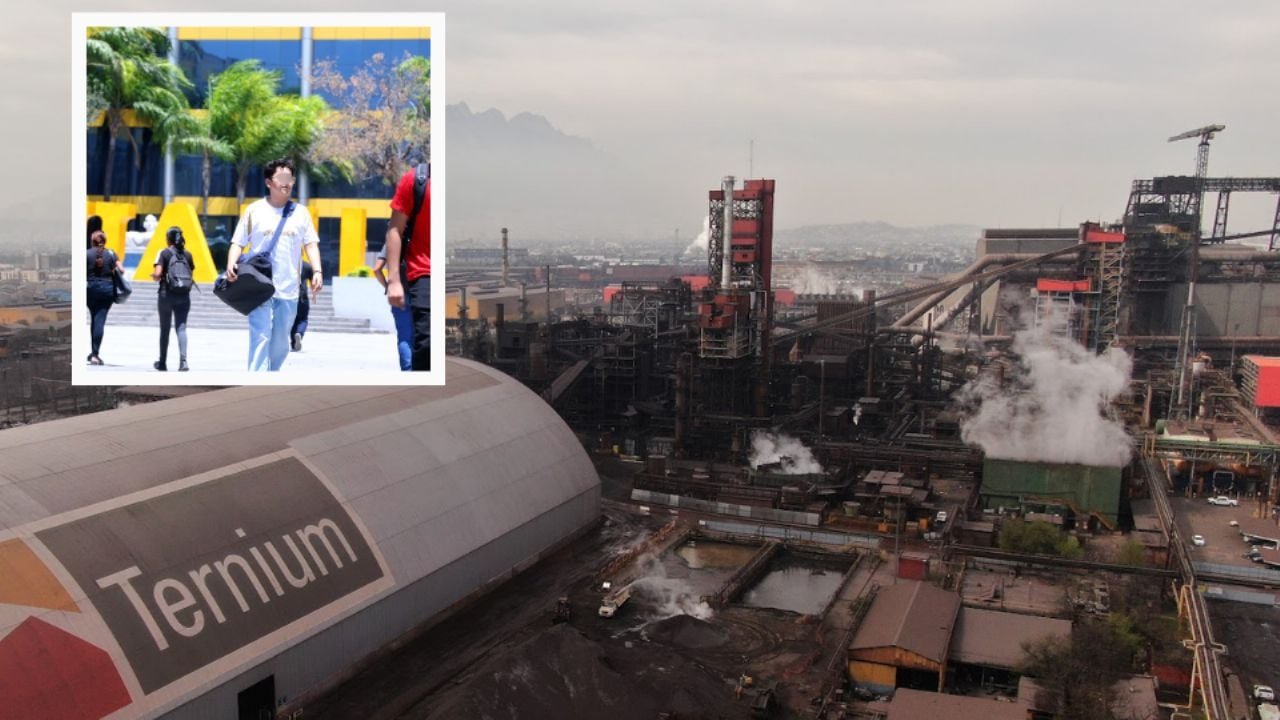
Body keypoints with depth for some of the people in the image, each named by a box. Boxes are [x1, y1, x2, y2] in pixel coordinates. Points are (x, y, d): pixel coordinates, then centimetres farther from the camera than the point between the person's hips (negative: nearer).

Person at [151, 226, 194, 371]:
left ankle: (162, 363, 23)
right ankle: (183, 360, -21)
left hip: (167, 295, -2)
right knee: (181, 327, -2)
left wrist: (154, 277, 7)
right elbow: (191, 274, 8)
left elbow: (157, 274, -14)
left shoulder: (164, 253, -5)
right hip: (184, 296, 2)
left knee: (165, 329, 11)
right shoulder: (187, 254, 6)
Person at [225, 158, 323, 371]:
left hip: (289, 289, 3)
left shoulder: (300, 212, 9)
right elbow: (238, 243, 4)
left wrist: (317, 270, -9)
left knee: (281, 343, 9)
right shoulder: (254, 210, 4)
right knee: (260, 337, -12)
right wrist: (231, 265, -15)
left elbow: (311, 244, 7)